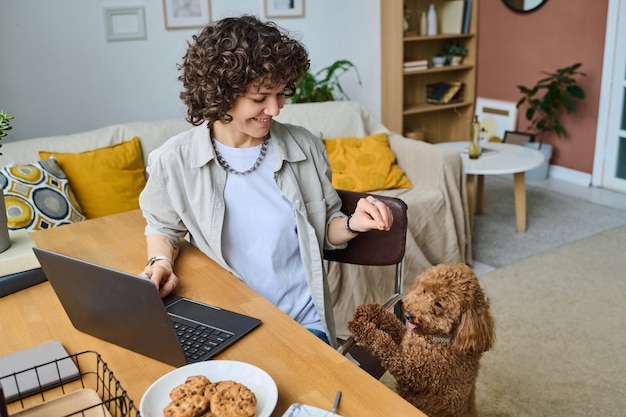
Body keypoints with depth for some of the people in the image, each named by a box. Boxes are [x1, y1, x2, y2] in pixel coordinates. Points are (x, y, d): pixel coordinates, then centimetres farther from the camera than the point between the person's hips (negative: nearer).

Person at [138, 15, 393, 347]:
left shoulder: (305, 148, -3)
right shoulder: (174, 161, -8)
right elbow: (163, 226, 13)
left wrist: (352, 225, -10)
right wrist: (160, 262, -7)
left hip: (305, 324, 1)